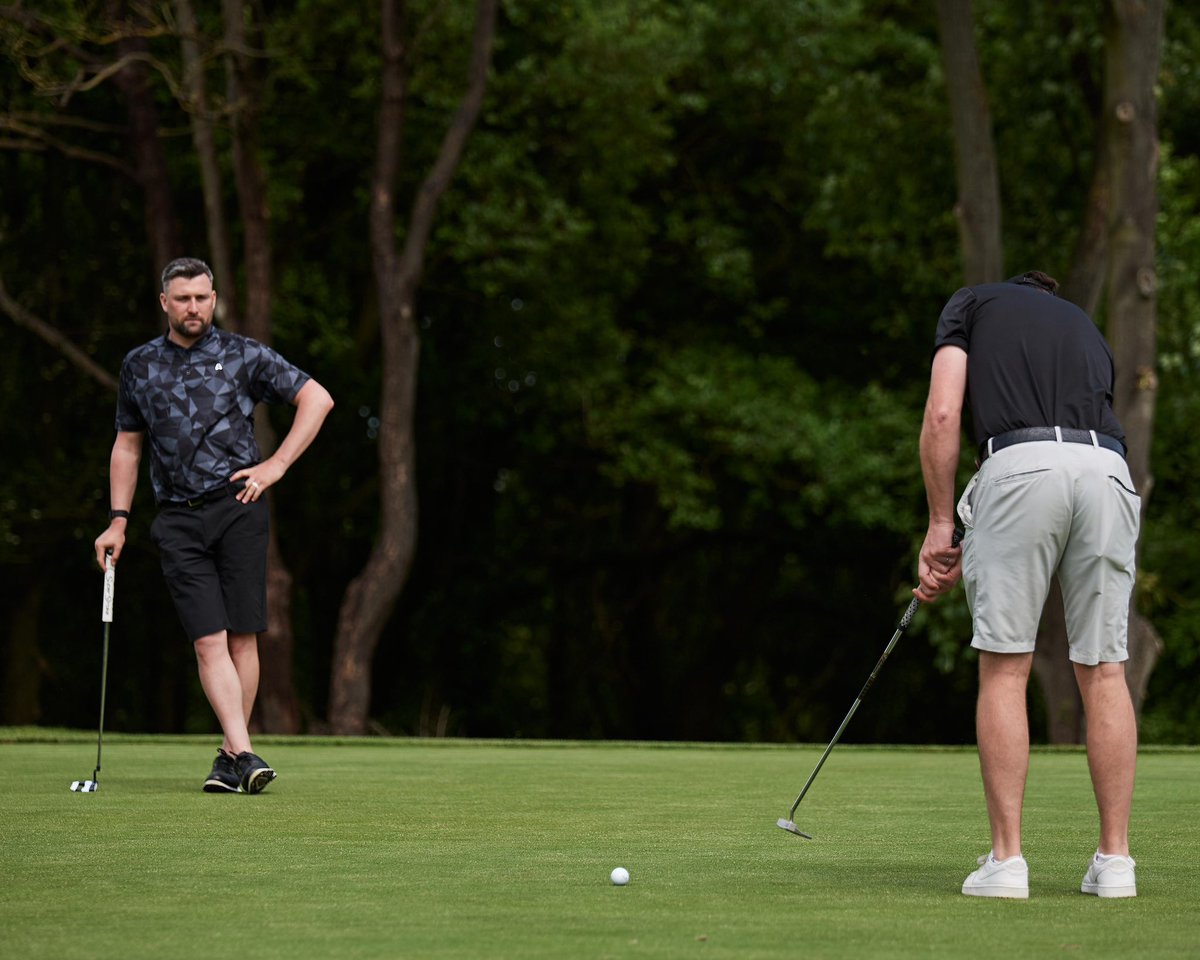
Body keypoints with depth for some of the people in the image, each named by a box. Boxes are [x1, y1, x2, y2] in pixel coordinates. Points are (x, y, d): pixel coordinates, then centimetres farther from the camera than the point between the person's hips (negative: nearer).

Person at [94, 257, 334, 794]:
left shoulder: (243, 356, 4)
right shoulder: (138, 366, 12)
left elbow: (316, 398, 6)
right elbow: (127, 446, 20)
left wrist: (277, 465, -1)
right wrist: (117, 522, 13)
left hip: (237, 505, -1)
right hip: (177, 518, 1)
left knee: (242, 636, -2)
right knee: (209, 640, -11)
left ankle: (230, 756, 8)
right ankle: (244, 754, -19)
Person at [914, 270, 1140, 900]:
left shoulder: (971, 303, 23)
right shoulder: (1088, 332, 35)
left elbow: (943, 414, 6)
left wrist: (940, 528, 12)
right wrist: (969, 559, 32)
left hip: (1019, 465, -3)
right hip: (1107, 469, 4)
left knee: (1004, 670, 4)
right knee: (1103, 671, 10)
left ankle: (1006, 859, 1)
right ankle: (1114, 859, 9)